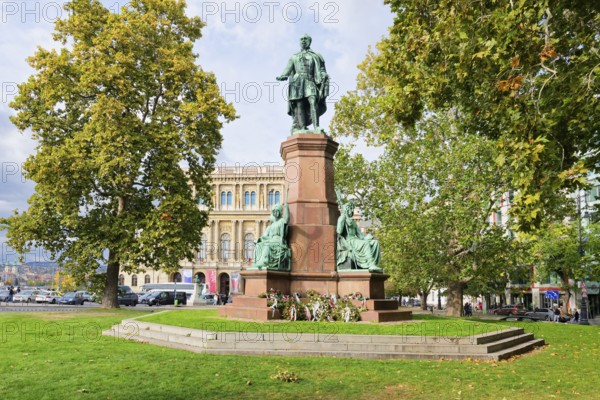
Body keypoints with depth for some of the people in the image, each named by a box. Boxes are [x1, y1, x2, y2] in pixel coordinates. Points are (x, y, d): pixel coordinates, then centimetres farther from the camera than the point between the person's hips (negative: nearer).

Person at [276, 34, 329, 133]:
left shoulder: (315, 56, 22)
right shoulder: (294, 57, 26)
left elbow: (321, 70, 13)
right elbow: (288, 69, 12)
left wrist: (324, 76, -9)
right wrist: (282, 76, -8)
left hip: (310, 81, -1)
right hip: (297, 81, 1)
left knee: (313, 101, -23)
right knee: (299, 105, -12)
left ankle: (316, 126, -35)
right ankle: (302, 128, -19)